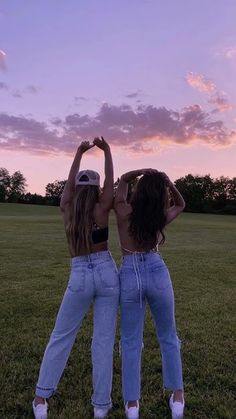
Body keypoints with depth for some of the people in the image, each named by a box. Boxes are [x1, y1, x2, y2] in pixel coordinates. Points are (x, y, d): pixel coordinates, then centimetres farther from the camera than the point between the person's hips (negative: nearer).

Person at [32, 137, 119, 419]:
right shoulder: (101, 210, -4)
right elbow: (110, 182, 4)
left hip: (80, 277, 1)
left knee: (61, 336, 16)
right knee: (103, 340, 9)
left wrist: (79, 153, 20)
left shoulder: (67, 209, 0)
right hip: (107, 273, 0)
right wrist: (107, 151, 7)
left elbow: (70, 183, 13)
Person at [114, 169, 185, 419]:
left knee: (131, 342, 14)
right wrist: (169, 184, 1)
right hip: (157, 274, 0)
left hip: (130, 277, 0)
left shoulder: (123, 211, -6)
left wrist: (141, 172, -4)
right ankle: (177, 398, 29)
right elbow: (180, 205, 18)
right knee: (168, 338, 19)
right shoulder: (161, 218, -4)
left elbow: (123, 179, 12)